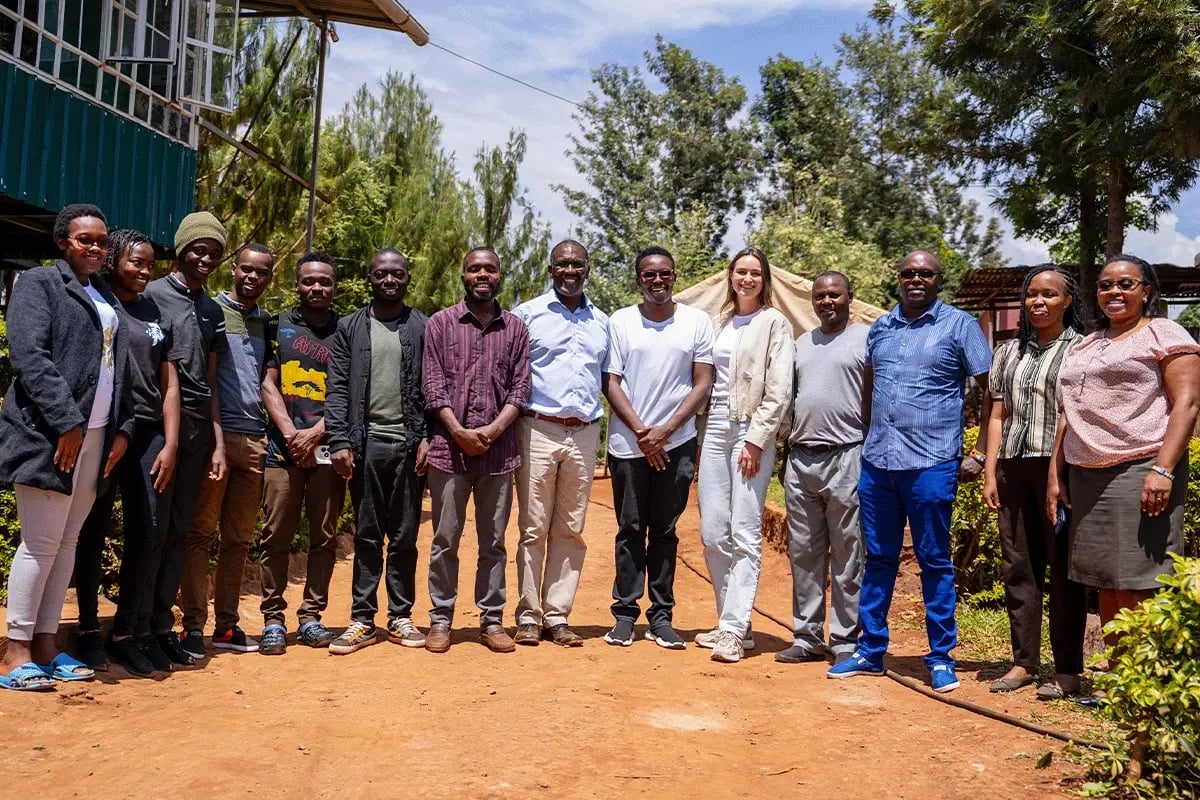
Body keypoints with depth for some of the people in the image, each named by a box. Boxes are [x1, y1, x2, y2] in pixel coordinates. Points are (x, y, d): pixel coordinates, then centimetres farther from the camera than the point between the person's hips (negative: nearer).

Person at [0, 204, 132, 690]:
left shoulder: (106, 298, 19)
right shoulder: (39, 283, 0)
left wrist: (123, 427, 5)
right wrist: (66, 421, -18)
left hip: (98, 433, 7)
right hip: (49, 433, -7)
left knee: (68, 542, 9)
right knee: (41, 542, -4)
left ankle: (45, 644, 17)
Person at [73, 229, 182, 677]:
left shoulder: (157, 314, 17)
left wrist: (170, 443, 6)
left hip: (149, 433, 4)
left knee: (149, 532, 0)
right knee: (94, 531, 5)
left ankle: (130, 631, 11)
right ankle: (89, 629, 16)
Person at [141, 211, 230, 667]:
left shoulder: (212, 311, 18)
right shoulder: (152, 295, 1)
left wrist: (217, 441, 13)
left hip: (197, 426, 5)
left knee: (178, 528, 7)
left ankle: (161, 624, 13)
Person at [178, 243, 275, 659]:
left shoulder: (266, 322, 17)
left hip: (254, 438, 5)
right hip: (215, 434, -5)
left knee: (238, 538, 8)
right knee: (201, 533, -3)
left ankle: (226, 625, 14)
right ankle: (193, 626, 2)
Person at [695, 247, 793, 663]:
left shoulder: (775, 324, 0)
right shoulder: (720, 322, 17)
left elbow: (778, 391, -7)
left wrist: (756, 440, -14)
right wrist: (699, 437, 10)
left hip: (752, 431, -6)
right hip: (714, 430, 6)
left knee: (745, 535, -6)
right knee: (712, 533, 5)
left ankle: (734, 630, -4)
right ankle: (730, 621, 17)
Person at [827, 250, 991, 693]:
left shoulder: (959, 325, -1)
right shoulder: (879, 328, 13)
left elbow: (991, 391, -1)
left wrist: (980, 456, -5)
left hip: (931, 463, -4)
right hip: (876, 460, 5)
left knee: (935, 562, 4)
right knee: (878, 559, 11)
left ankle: (941, 659, 15)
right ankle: (870, 652, 20)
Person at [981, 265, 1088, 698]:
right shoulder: (1008, 353, 17)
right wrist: (990, 473, 7)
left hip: (1061, 467, -4)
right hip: (1014, 466, 5)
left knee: (1062, 566, -1)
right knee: (1017, 565, 7)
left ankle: (1068, 668, 8)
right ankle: (1024, 661, 16)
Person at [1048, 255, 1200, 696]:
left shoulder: (1164, 334, 2)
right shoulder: (1084, 346, 21)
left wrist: (1162, 469, -19)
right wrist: (1056, 475, 14)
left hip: (1139, 473, -6)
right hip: (1086, 478, 6)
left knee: (1134, 586, -7)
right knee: (1104, 583, 8)